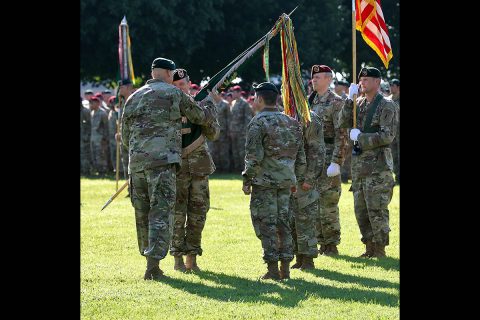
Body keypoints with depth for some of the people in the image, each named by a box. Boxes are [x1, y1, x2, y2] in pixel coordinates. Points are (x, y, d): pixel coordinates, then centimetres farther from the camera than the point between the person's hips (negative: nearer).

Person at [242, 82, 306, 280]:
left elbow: (254, 156, -16)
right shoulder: (291, 122, 12)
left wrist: (247, 180, -8)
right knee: (283, 222, 11)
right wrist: (296, 180, 21)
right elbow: (300, 156, 14)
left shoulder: (258, 122, -10)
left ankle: (273, 269, -5)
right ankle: (285, 267, 11)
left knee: (266, 223, -2)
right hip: (286, 180, 6)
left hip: (264, 181, -6)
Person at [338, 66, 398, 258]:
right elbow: (343, 123, 4)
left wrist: (360, 138, -12)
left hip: (378, 163, -7)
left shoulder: (387, 106, -7)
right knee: (360, 208, 9)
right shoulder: (359, 104, 14)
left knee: (376, 209, -7)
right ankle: (369, 247, 16)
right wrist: (350, 100, -6)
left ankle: (380, 249, -2)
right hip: (358, 162, 7)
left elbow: (387, 136, -14)